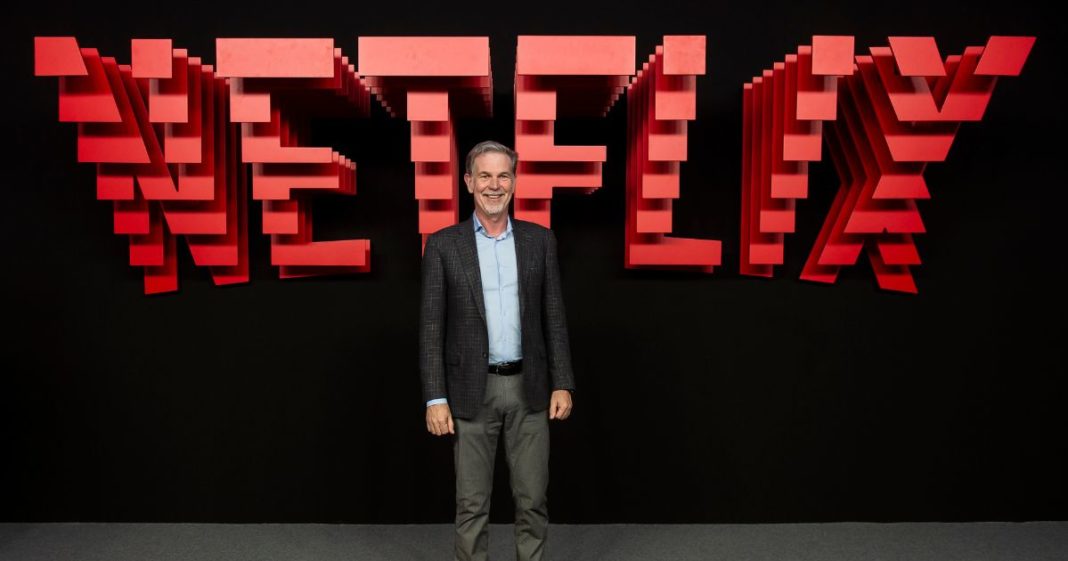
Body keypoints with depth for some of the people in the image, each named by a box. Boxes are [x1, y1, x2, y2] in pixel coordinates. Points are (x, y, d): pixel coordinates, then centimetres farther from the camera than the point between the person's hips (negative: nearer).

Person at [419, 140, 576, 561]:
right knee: (472, 504, 7)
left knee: (532, 500, 9)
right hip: (472, 391, -1)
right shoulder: (443, 244, -1)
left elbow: (554, 317, 6)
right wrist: (436, 399, -8)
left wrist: (562, 384, 0)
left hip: (530, 388, 2)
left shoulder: (539, 239, 5)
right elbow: (431, 327, -3)